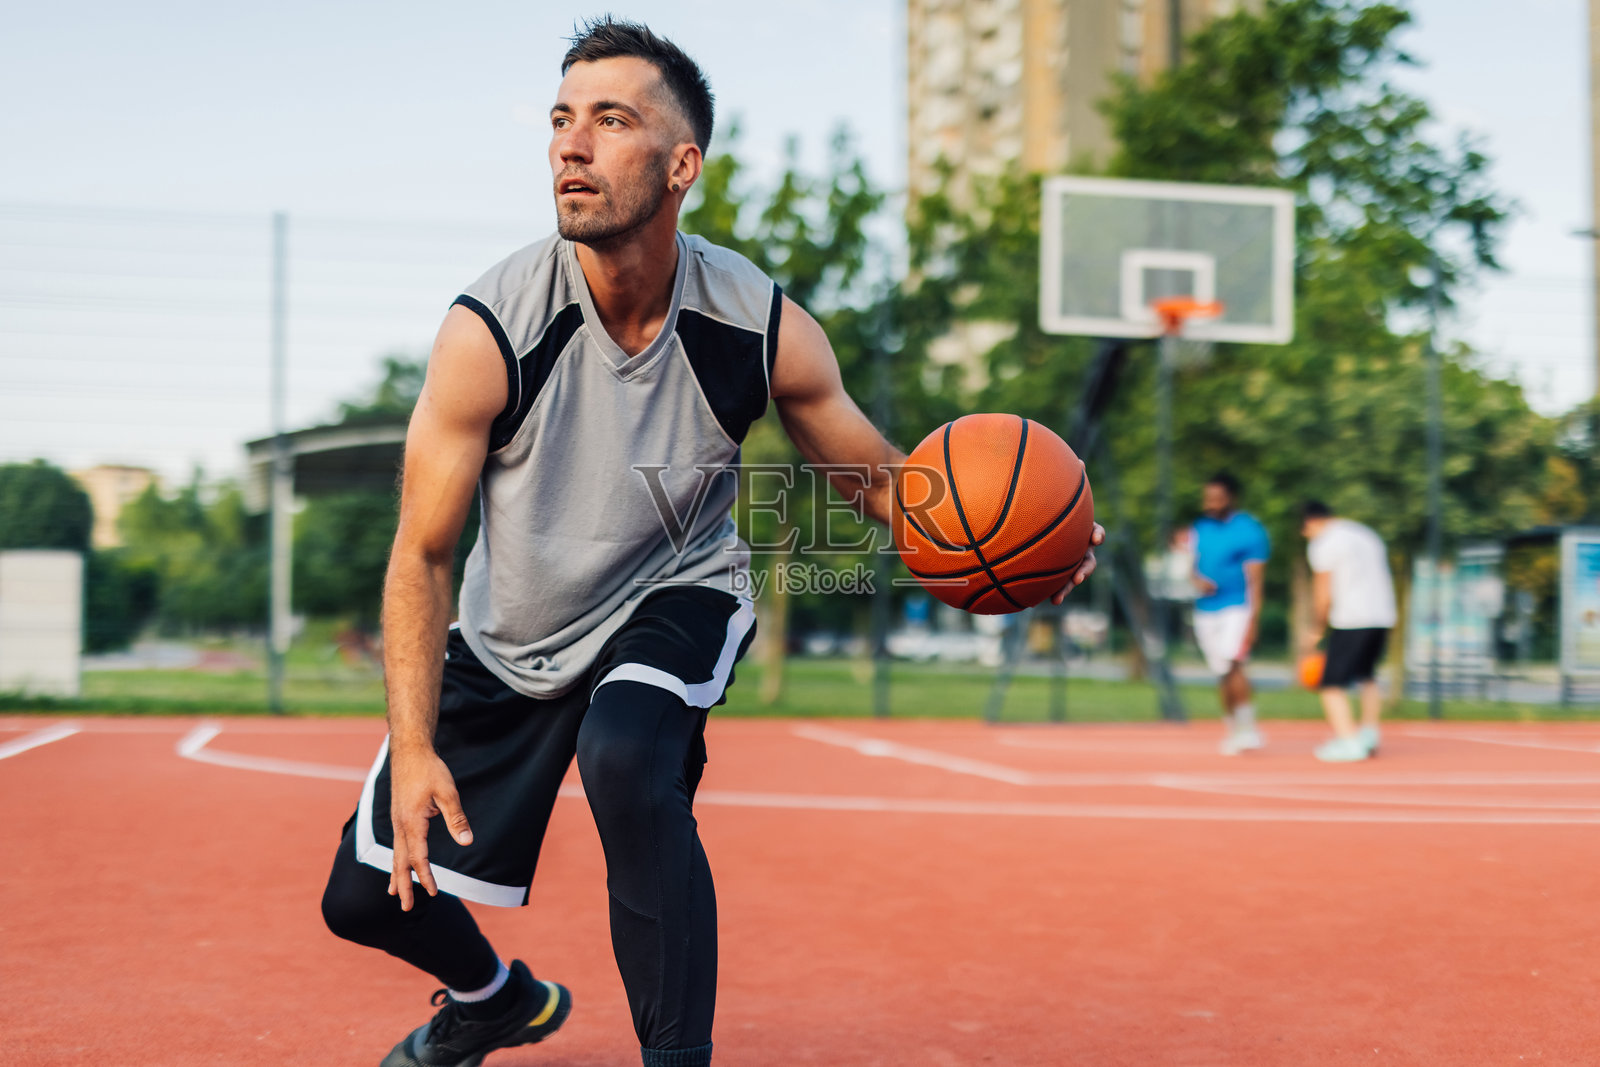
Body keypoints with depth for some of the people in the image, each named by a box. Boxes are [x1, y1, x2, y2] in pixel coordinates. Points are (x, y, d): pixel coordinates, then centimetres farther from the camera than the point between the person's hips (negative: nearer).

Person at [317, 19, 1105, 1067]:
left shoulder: (764, 329, -21)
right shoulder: (489, 331, -25)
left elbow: (875, 471, -6)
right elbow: (422, 555, -18)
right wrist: (413, 749, -26)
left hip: (675, 596, -1)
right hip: (512, 634, 2)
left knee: (628, 758, -37)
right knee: (366, 896, 6)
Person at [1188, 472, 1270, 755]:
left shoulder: (1249, 531, -8)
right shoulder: (1200, 527, 10)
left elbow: (1254, 580, -10)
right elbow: (1192, 563, 18)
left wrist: (1253, 620, -16)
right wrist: (1197, 579, -6)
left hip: (1236, 608, -5)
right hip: (1204, 612, 6)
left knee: (1233, 664, -21)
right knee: (1221, 673, 6)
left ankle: (1247, 726, -13)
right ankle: (1231, 727, 16)